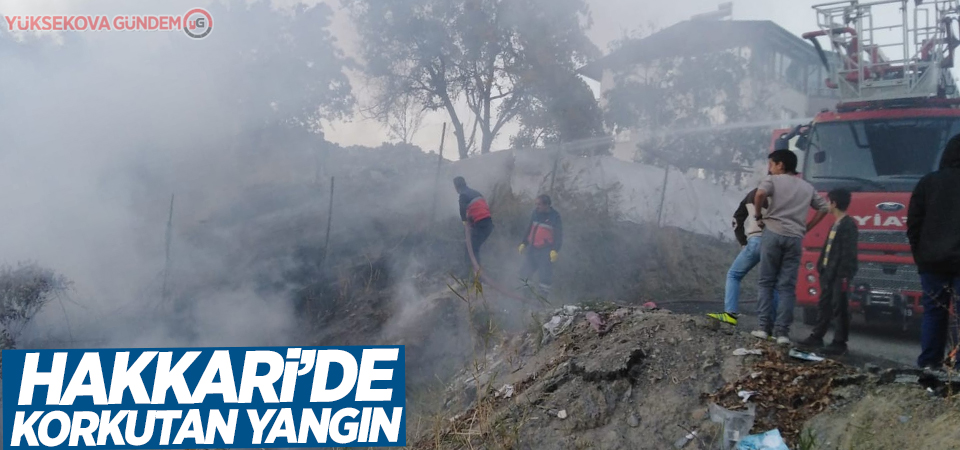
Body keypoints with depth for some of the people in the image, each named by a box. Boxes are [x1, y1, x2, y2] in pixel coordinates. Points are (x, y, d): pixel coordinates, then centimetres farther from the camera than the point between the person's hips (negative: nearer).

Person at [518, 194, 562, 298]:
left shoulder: (555, 217, -9)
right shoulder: (536, 213, 8)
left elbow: (559, 235, -10)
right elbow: (529, 229, 19)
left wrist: (555, 250, -20)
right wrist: (524, 243, 15)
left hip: (545, 251, -6)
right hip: (533, 249, 7)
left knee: (545, 276, -5)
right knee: (524, 272, 10)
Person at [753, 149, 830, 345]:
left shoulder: (773, 180, 4)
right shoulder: (807, 187, 19)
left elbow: (760, 193, -16)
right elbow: (824, 207, 22)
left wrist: (758, 214, -1)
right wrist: (806, 228, 18)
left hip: (773, 233, -3)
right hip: (795, 238, 3)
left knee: (767, 282, 5)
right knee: (787, 286, 3)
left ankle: (764, 327, 1)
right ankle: (782, 331, -3)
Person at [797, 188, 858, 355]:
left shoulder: (849, 225, -13)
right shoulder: (836, 224, 17)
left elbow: (849, 253, -18)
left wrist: (844, 275, -21)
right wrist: (821, 266, 15)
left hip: (839, 274, -10)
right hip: (828, 272, 10)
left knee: (840, 307, -3)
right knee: (824, 305, 14)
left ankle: (840, 343, 2)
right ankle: (817, 337, 21)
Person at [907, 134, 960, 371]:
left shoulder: (928, 182, 6)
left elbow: (913, 224, 6)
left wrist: (919, 255, 14)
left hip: (932, 260, 2)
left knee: (933, 312, 9)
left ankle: (928, 364, 8)